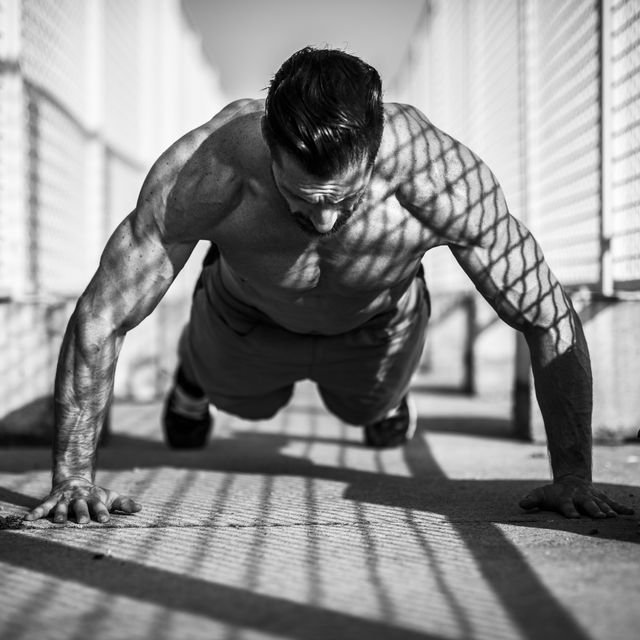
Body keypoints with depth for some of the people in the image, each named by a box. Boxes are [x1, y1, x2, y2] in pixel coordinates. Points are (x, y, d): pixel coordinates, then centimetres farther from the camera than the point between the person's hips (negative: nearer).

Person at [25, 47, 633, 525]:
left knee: (365, 408, 30)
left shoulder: (442, 178, -45)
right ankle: (194, 371, 63)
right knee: (248, 401, 29)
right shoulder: (205, 172, -46)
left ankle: (384, 397, 65)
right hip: (249, 324, 0)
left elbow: (551, 321, -33)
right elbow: (98, 319, -35)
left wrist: (572, 475, -35)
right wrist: (73, 475, -38)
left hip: (378, 327, 1)